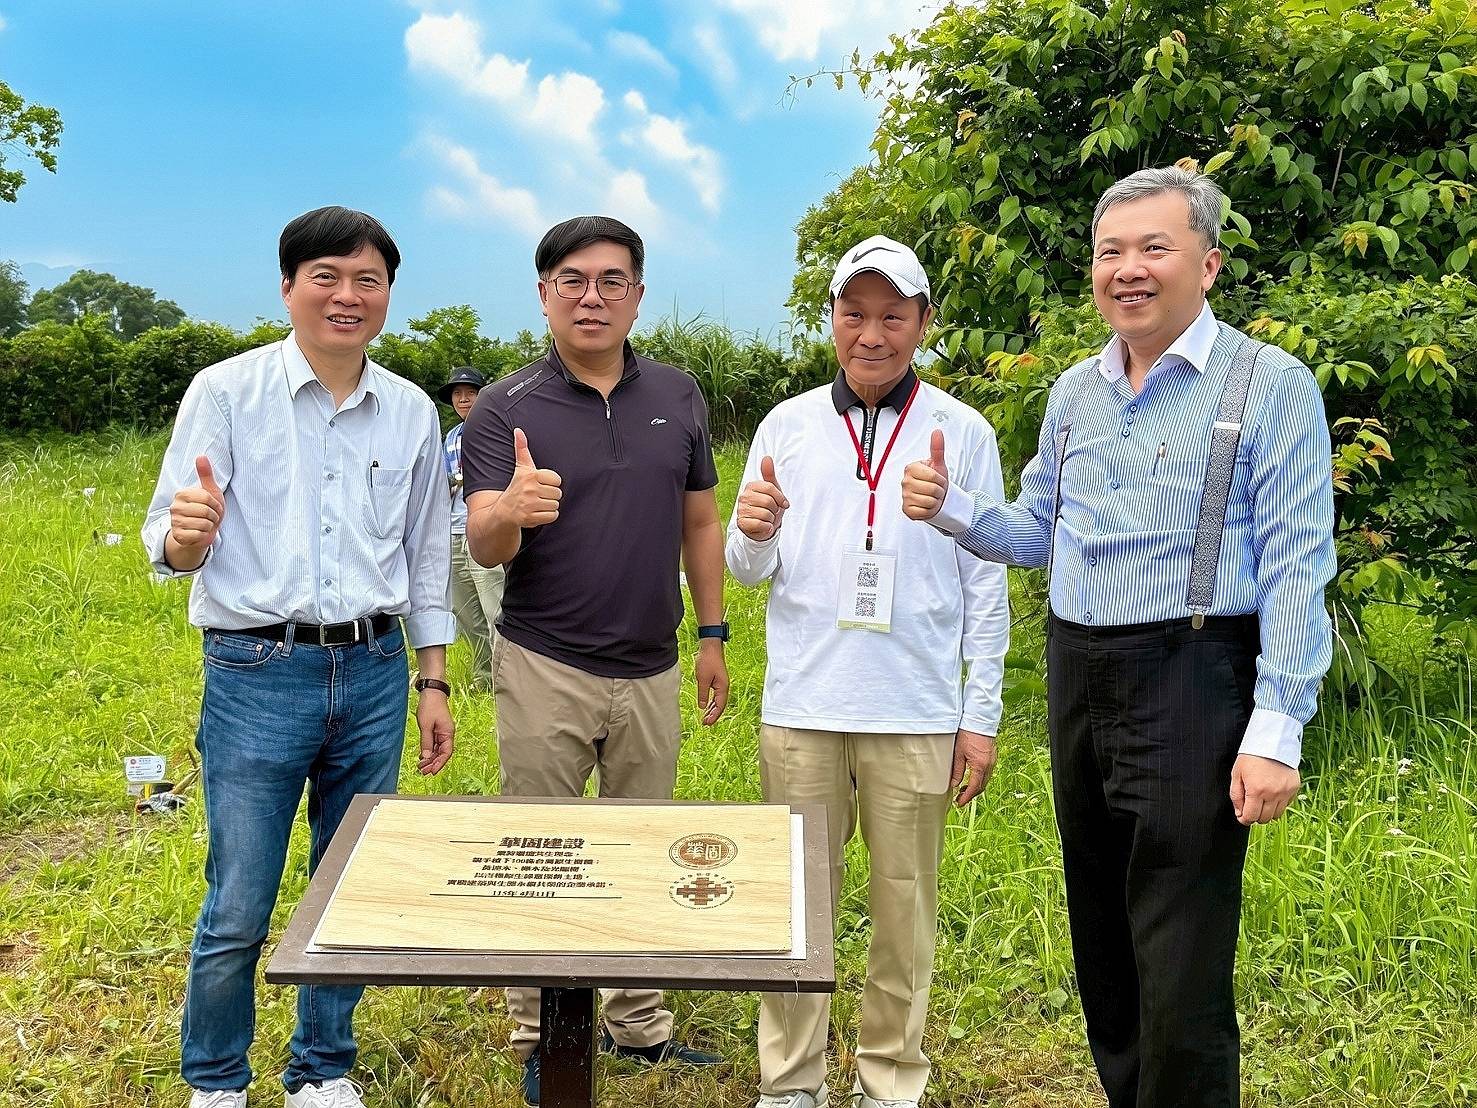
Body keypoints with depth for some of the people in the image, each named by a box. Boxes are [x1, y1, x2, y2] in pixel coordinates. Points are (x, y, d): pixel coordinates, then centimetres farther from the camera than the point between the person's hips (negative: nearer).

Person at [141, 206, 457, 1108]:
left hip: (373, 672, 3)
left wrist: (432, 683, 12)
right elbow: (168, 544, -5)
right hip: (258, 672, -3)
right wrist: (187, 537, -30)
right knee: (238, 914, 1)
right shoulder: (226, 391, -4)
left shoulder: (413, 413, 6)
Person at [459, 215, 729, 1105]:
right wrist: (510, 513, -40)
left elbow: (701, 523, 10)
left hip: (653, 672, 4)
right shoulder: (506, 409, -8)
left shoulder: (679, 397, 3)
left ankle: (640, 1023, 31)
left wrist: (713, 636, 8)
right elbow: (483, 547, -17)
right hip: (545, 671, -3)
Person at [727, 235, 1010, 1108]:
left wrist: (982, 716, 0)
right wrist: (755, 534, -15)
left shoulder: (963, 432, 1)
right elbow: (751, 570, 9)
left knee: (906, 906, 8)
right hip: (802, 708, 2)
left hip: (918, 715, -1)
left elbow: (986, 585, 3)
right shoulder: (787, 425, 6)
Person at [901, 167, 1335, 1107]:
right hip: (1079, 680, 7)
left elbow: (1297, 570, -11)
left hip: (1192, 684, -6)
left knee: (1180, 973, -5)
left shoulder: (1270, 385, -6)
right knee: (1102, 947, 16)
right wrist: (951, 505, 1)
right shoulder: (1075, 393, 13)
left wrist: (1275, 732, -18)